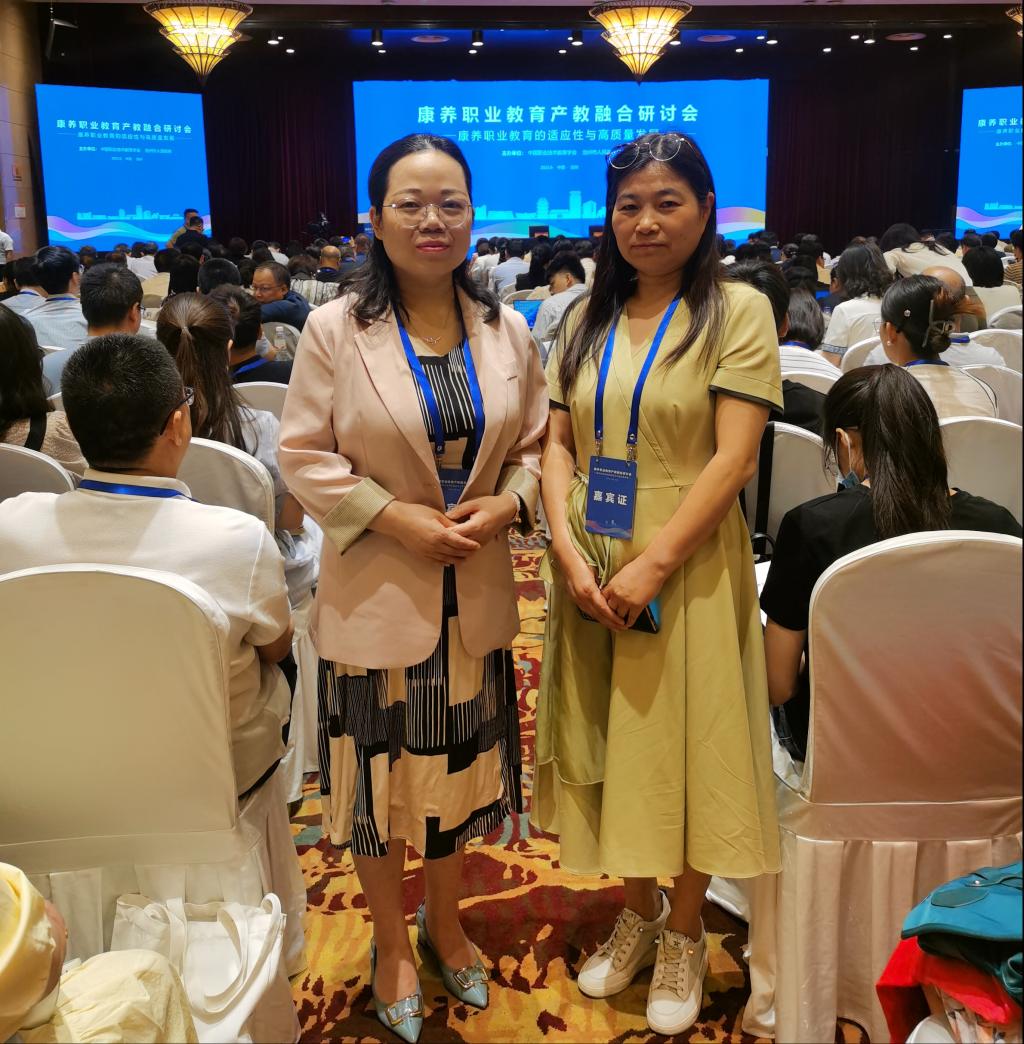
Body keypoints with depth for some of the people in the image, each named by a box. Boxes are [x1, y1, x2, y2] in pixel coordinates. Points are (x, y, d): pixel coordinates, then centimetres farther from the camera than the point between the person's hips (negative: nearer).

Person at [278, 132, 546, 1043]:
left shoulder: (508, 333, 1)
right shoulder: (335, 330, -9)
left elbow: (535, 445, 7)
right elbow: (306, 456, -9)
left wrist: (508, 501, -13)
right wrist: (399, 519, -18)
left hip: (476, 595, 3)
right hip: (375, 592, -3)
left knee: (462, 764, 18)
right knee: (383, 772, 11)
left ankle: (445, 921, 44)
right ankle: (391, 943, 36)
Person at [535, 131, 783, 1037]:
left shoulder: (737, 311, -5)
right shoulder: (586, 318, 9)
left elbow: (734, 458, -13)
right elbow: (558, 443, 5)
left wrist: (653, 563, -19)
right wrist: (569, 551, -10)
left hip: (687, 570, -4)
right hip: (590, 571, 4)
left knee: (687, 748, 6)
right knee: (612, 746, 13)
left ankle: (684, 932, 29)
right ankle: (637, 911, 35)